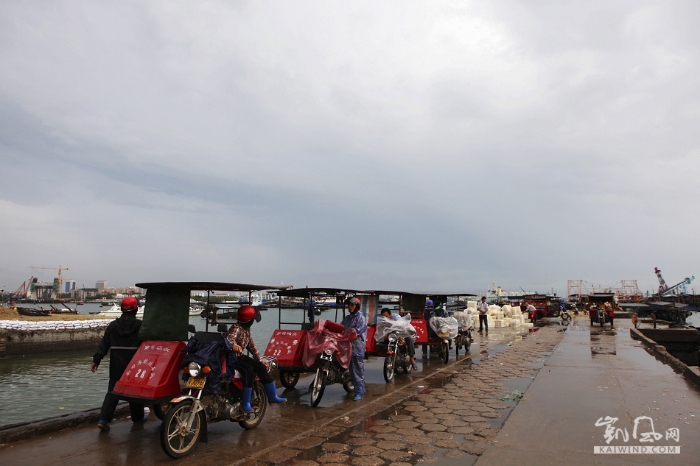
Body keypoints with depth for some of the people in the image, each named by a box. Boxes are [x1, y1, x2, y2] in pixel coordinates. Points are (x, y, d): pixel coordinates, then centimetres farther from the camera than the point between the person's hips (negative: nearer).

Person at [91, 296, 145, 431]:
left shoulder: (113, 325, 1)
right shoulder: (139, 325, -9)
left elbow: (103, 344, 0)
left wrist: (96, 360, 5)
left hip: (116, 365, 2)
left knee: (113, 391, 8)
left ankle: (103, 419, -3)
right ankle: (137, 417, 25)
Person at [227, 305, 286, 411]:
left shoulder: (246, 329, 8)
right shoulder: (236, 328, -20)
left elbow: (251, 345, 17)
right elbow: (230, 338, -41)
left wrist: (259, 359, 17)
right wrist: (234, 345, -64)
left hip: (240, 356, 9)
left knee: (261, 367, 0)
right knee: (249, 370, -30)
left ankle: (272, 397, 8)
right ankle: (245, 403, -21)